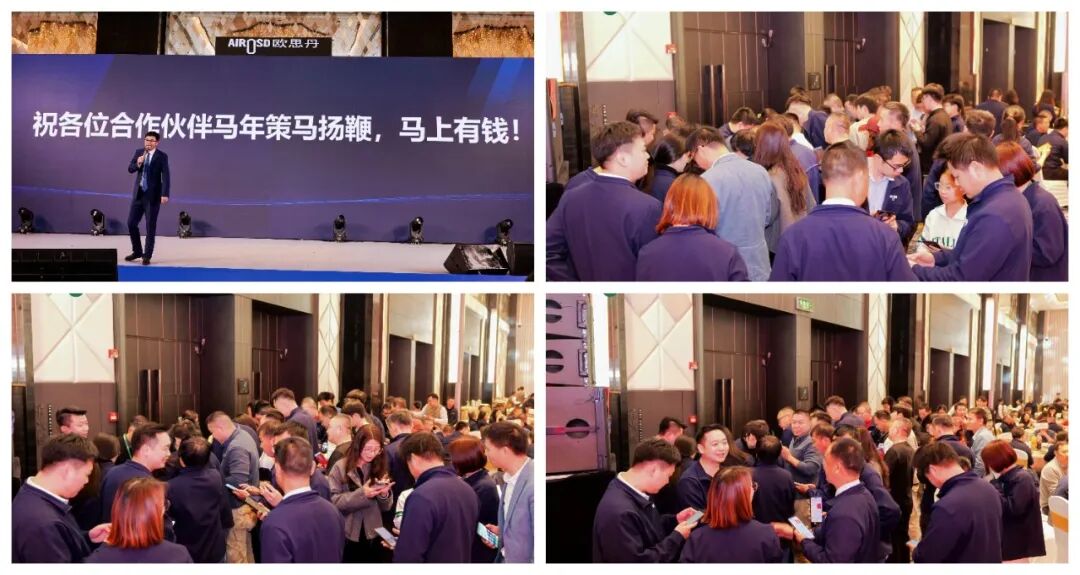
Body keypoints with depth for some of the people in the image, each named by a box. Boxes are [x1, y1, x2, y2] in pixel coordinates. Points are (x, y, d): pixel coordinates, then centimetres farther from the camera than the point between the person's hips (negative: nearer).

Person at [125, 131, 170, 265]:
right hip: (138, 193, 5)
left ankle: (147, 255, 8)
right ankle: (137, 251, 21)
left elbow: (165, 176, -13)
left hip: (152, 195, -5)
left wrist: (165, 194, -23)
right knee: (131, 222, 4)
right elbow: (130, 169, 4)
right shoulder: (138, 152, 7)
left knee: (150, 226, 0)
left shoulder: (162, 156, -7)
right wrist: (138, 164, -18)